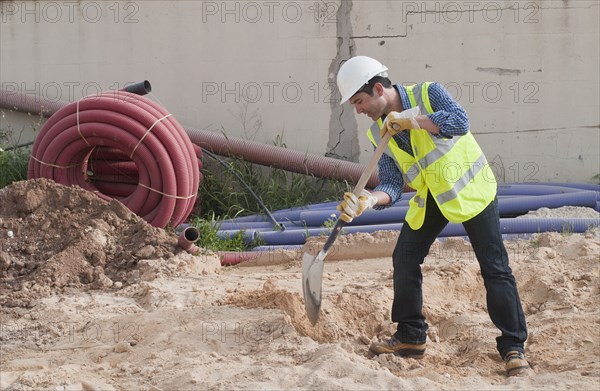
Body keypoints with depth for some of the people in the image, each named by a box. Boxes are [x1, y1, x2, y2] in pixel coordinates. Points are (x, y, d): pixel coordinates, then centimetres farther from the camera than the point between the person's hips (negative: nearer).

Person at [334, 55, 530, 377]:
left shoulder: (427, 94, -18)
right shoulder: (379, 133, -3)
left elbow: (459, 122, -35)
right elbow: (392, 183, -8)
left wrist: (410, 119, -38)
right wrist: (368, 200, -28)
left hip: (470, 189, -6)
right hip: (429, 200, 6)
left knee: (494, 267, -8)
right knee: (404, 259, 2)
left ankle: (513, 347, -2)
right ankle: (410, 338, 17)